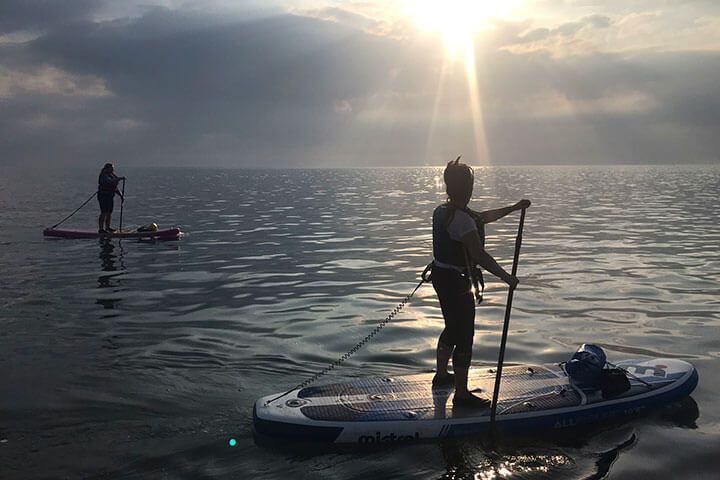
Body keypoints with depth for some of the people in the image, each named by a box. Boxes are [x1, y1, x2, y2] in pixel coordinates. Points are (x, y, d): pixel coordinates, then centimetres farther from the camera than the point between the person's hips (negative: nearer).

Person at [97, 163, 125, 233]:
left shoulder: (111, 175, 17)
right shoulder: (104, 176, -12)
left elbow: (115, 188, 20)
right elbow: (111, 182, -31)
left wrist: (121, 195, 15)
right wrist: (120, 178, -32)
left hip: (110, 196, 9)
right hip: (103, 196, -9)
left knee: (109, 213, 12)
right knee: (104, 213, -13)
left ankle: (107, 227, 22)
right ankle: (101, 229, -13)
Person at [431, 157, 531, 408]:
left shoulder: (442, 211, 7)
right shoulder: (461, 218, -24)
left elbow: (483, 217, 19)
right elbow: (480, 255, -27)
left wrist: (514, 208, 21)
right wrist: (507, 277, -18)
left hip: (440, 276, 10)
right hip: (455, 282, -10)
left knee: (452, 329, 27)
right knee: (465, 338, -1)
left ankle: (441, 374, 43)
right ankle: (461, 395, 7)